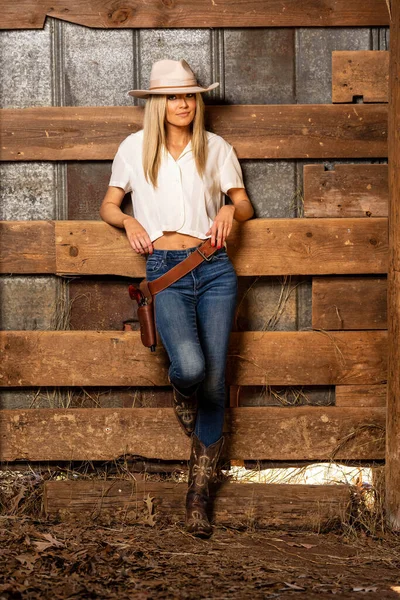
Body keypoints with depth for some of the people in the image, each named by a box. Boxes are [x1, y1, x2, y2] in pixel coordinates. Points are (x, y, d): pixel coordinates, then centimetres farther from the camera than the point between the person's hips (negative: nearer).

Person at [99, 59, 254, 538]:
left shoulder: (216, 148, 14)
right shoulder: (135, 147, 11)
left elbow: (245, 206, 18)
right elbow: (108, 205, 17)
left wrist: (230, 210, -5)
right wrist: (127, 220, -5)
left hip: (214, 268, 2)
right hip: (164, 270, -2)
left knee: (214, 378, -5)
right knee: (189, 366, -26)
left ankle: (198, 493, 7)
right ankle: (181, 394, 15)